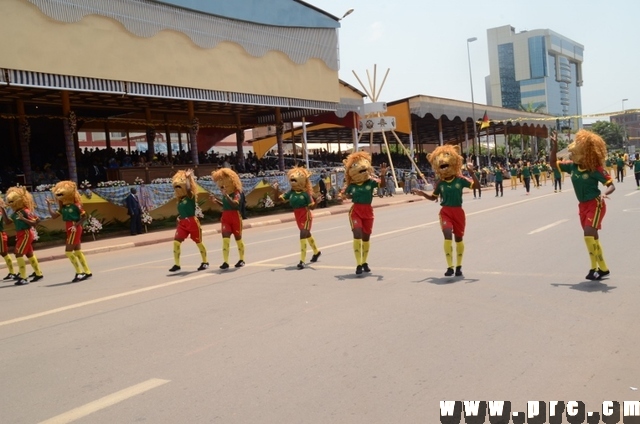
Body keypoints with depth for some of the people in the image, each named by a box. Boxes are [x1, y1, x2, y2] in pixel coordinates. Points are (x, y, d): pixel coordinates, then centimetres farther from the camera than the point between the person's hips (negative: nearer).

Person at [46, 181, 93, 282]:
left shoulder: (75, 205, -13)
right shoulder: (63, 207, 8)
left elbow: (84, 216, -12)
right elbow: (53, 216, 5)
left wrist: (76, 225, -20)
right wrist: (49, 205, 2)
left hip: (75, 230, -8)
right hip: (70, 231, 8)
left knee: (68, 252, -9)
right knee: (77, 251, 12)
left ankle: (79, 272, -3)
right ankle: (87, 272, 18)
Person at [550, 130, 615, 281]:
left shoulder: (595, 169, -18)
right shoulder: (572, 166, -2)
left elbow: (611, 185, -18)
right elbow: (553, 162, 7)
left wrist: (604, 194, -39)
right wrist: (554, 146, -5)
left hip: (596, 204, -7)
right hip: (583, 205, 7)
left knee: (589, 235, -17)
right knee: (591, 236, 11)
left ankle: (603, 268, -7)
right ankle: (595, 267, 19)